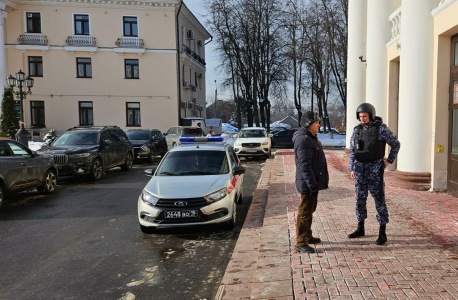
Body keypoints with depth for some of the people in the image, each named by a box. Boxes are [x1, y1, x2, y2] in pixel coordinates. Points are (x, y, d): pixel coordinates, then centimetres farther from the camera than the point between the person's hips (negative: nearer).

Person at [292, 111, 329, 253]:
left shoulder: (310, 138, 16)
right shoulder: (303, 139, -19)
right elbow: (304, 164, -25)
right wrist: (312, 184, -26)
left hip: (313, 181, 11)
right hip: (307, 182, -11)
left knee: (310, 209, 20)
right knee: (305, 211, -5)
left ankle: (307, 236, 33)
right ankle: (300, 242, 3)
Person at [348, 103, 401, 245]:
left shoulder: (381, 128, -8)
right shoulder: (357, 130, 5)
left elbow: (396, 144, 3)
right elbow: (352, 150, 10)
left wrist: (389, 161, -2)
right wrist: (352, 169, 6)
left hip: (375, 169, -5)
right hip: (360, 169, 5)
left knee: (379, 200, -3)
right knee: (360, 199, 11)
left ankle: (382, 233, 6)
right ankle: (360, 229, 24)